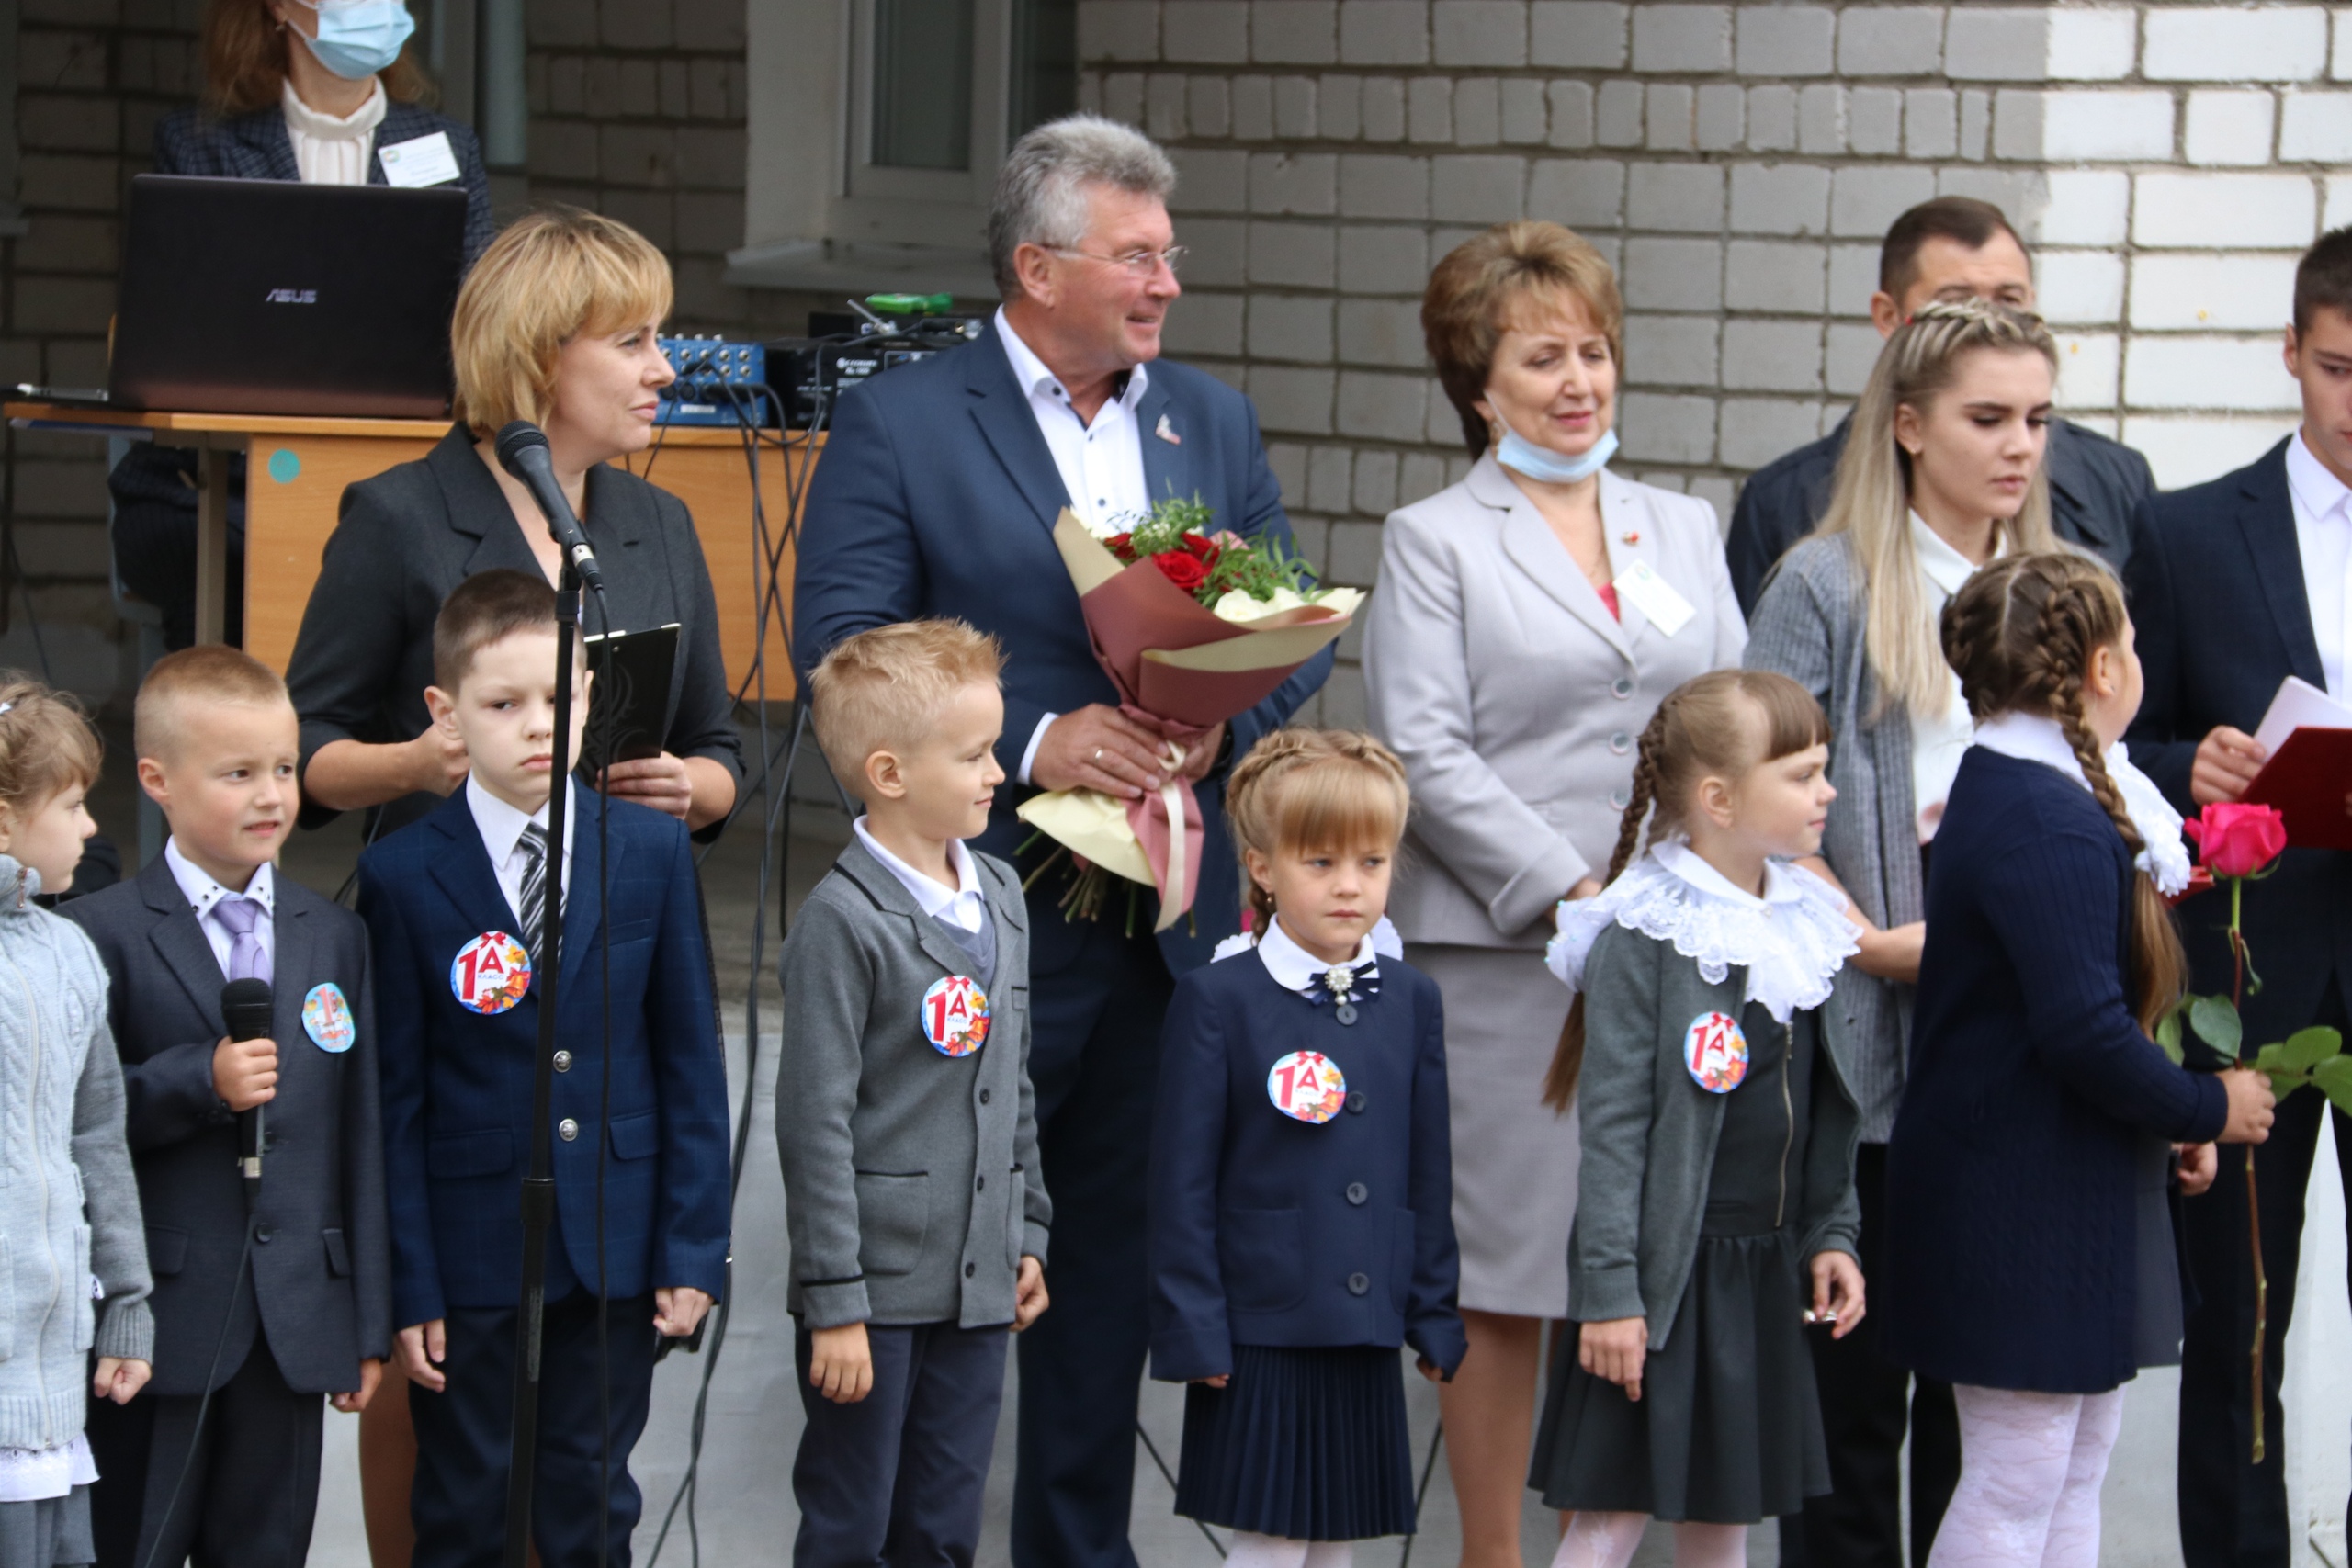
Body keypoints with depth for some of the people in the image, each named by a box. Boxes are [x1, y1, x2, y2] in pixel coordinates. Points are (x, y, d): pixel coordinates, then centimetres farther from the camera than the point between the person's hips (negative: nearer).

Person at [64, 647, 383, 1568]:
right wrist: (201, 1081, -21)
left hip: (296, 1321, 4)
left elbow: (359, 1135, 9)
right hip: (159, 1319, -4)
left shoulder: (335, 937, 10)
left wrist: (369, 1322, 8)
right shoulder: (102, 933, -5)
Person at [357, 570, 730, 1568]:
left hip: (613, 1250, 2)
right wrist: (408, 1286, -7)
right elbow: (394, 1098, -4)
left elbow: (690, 1062, 4)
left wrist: (694, 1248, -1)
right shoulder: (401, 877, -6)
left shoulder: (652, 852, 1)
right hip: (470, 1252, -2)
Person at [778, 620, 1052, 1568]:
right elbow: (815, 1122, -15)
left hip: (977, 1279, 7)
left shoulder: (1000, 898, 10)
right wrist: (835, 1302, -16)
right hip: (877, 1285, -7)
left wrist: (1028, 1233, 17)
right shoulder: (842, 922, -14)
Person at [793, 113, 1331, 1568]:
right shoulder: (897, 426, -5)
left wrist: (1223, 722, -10)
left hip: (1166, 917, 5)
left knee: (1118, 1255, 12)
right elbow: (842, 659, -12)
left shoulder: (1216, 423, 12)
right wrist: (1032, 742, -21)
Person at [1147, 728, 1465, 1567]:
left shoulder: (1411, 1001, 7)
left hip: (1367, 1337, 5)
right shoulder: (1216, 1001, -7)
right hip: (1261, 1331, -5)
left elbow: (1429, 1172, 12)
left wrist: (1434, 1316, 10)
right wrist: (1192, 1331, -9)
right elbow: (1182, 1182, -6)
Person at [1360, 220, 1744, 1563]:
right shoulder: (1434, 542, 3)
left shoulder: (1685, 529, 17)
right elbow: (1425, 754, -7)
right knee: (1504, 1271, -1)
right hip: (1502, 953, -4)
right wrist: (1572, 896, -14)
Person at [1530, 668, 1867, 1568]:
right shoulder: (1644, 937, -14)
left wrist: (1830, 1234, 11)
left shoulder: (1802, 927, 9)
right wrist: (1608, 1290, -17)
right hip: (1666, 1274, -7)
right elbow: (1613, 1124, -15)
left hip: (1766, 1274, 7)